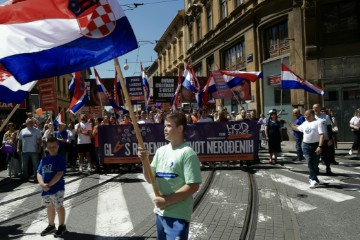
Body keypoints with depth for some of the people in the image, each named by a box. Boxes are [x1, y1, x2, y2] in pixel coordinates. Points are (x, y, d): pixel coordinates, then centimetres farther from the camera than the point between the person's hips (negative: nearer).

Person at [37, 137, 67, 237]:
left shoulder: (60, 159, -11)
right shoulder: (44, 159, 7)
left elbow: (59, 174, -19)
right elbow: (39, 173, 5)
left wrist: (49, 185, -20)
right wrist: (42, 184, -12)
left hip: (57, 188, -6)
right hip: (45, 189, 7)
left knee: (59, 207, 4)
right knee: (49, 207, 19)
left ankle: (62, 226, 21)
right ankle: (51, 226, 36)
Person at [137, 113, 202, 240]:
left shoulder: (187, 153, -15)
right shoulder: (161, 151, 5)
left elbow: (193, 186, -18)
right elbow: (150, 179, 8)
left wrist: (167, 200, -19)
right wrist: (144, 161, -9)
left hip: (178, 216, -7)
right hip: (160, 212, 7)